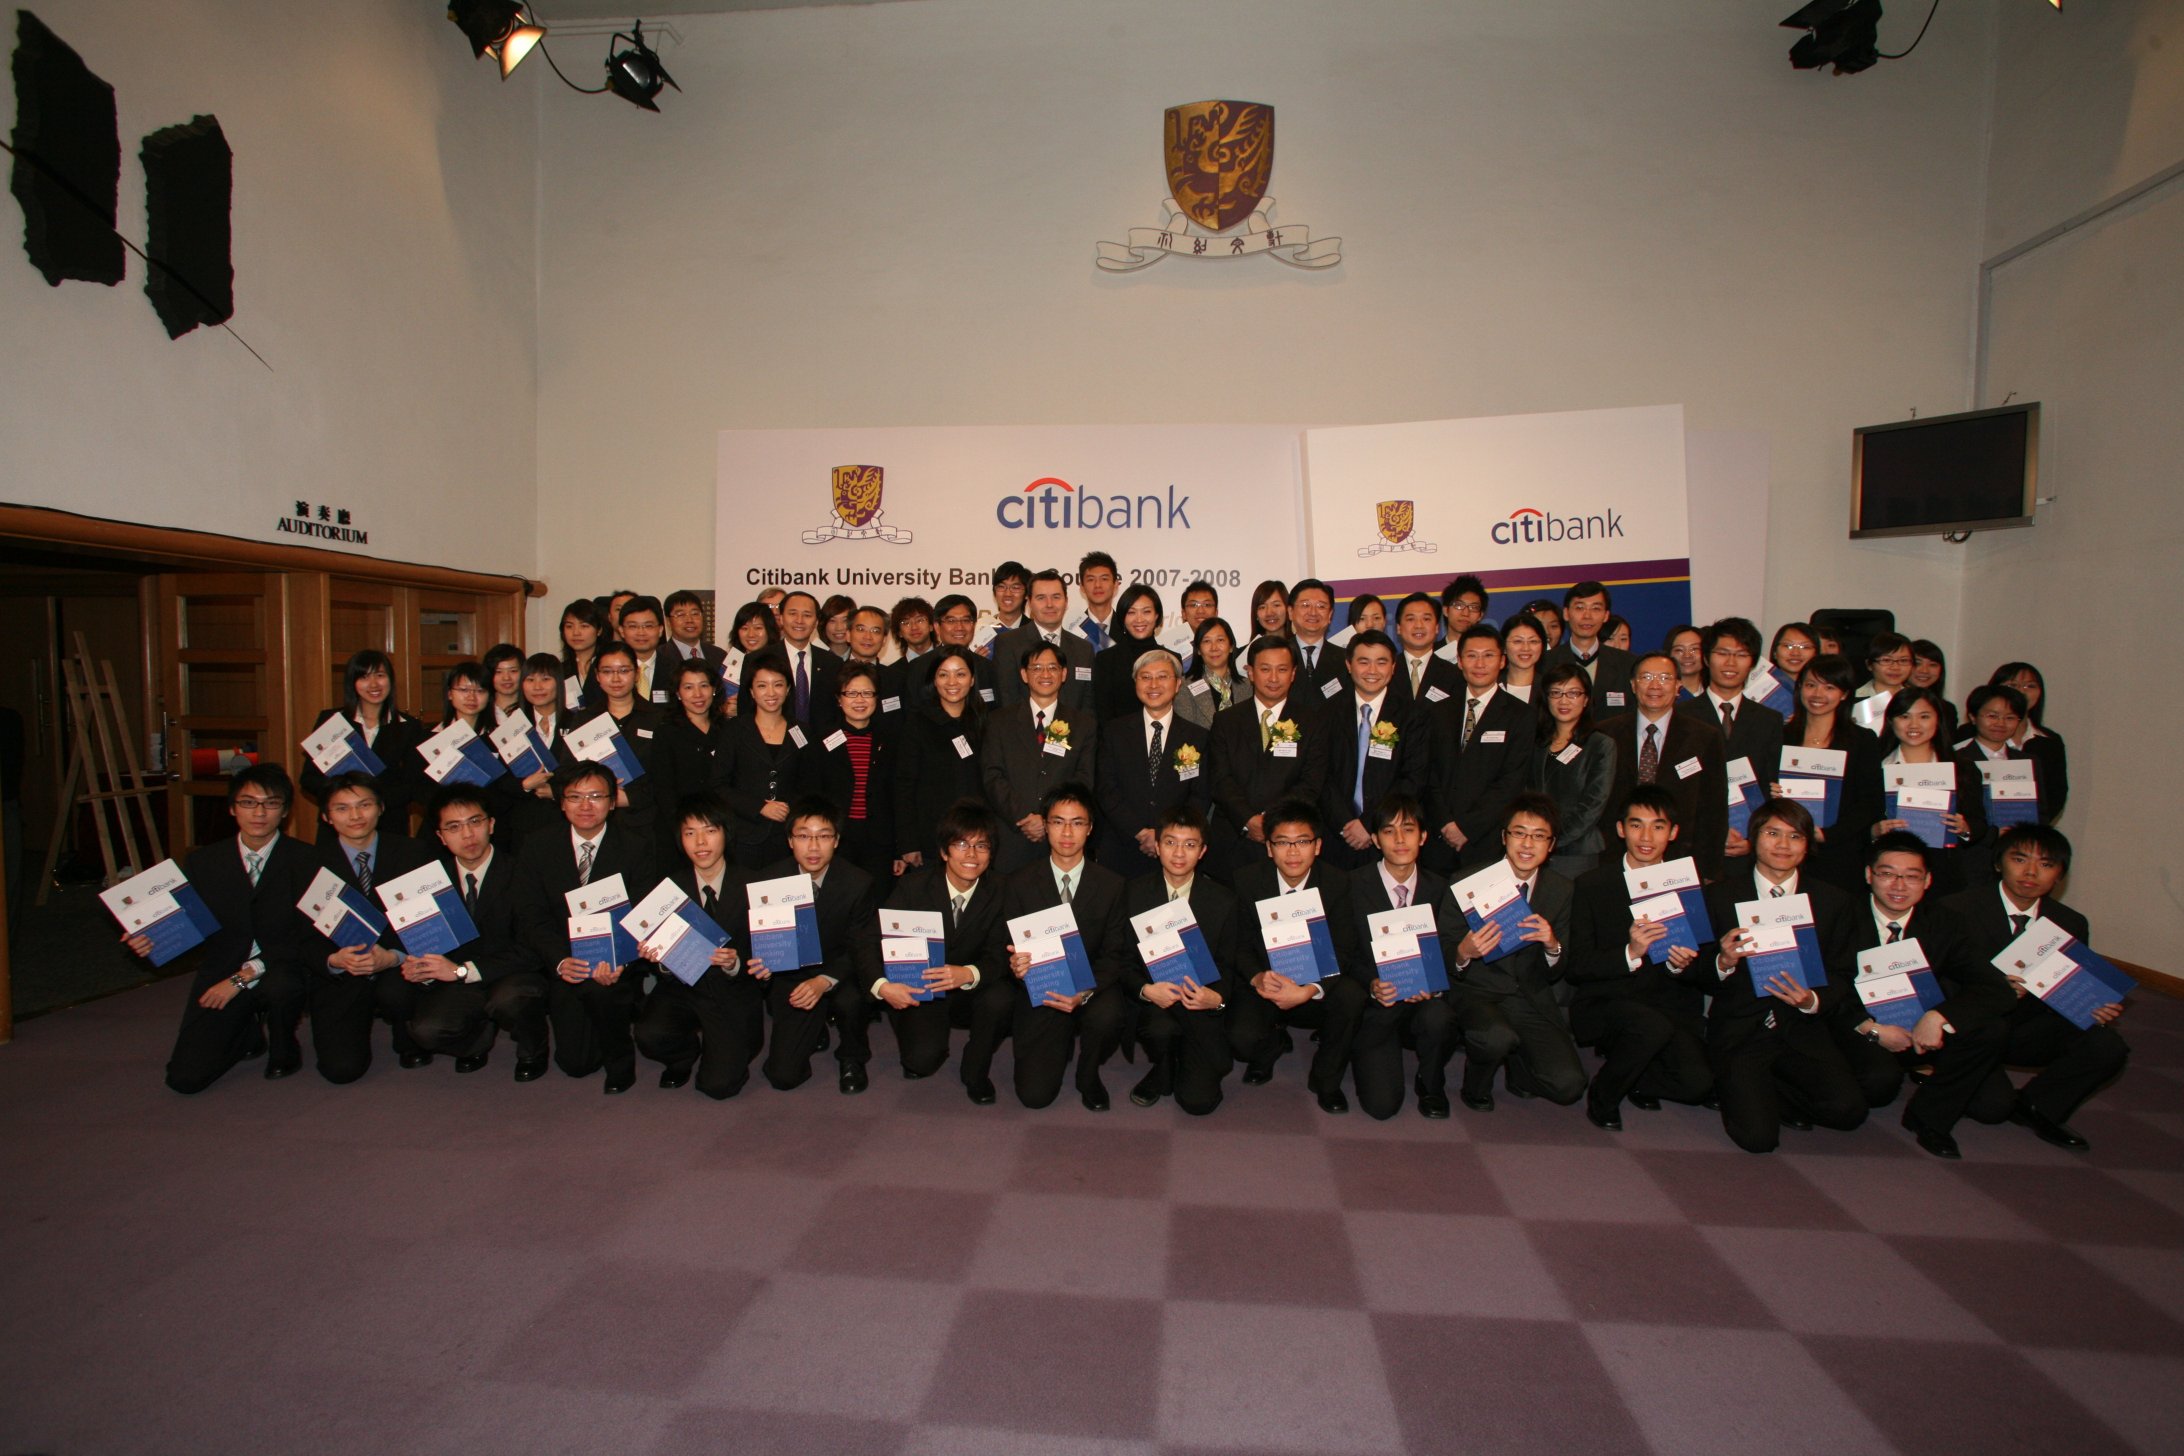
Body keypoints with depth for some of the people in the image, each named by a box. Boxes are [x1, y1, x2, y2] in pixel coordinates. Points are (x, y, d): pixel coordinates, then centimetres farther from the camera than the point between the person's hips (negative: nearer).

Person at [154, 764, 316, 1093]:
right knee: (186, 1078, -11)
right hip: (220, 974, 3)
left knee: (281, 984, -38)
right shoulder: (203, 862, 6)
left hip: (280, 970, -3)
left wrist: (243, 977, -17)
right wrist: (152, 941, -15)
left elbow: (308, 937, -11)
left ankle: (283, 1049, -3)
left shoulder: (305, 860, -6)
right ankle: (250, 1033, 23)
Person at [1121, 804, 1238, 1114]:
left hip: (1201, 1006, 0)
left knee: (1199, 1100, -13)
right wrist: (1146, 990, -21)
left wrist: (1216, 997, -19)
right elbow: (1124, 961, 0)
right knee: (1161, 1029, -35)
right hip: (1152, 1001, 0)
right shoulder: (1135, 892, -2)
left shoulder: (1223, 902, -1)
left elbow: (1228, 968, 4)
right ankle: (1161, 1073, 1)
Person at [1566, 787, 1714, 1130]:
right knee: (1653, 1026, -34)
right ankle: (1602, 1096, -5)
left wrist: (1683, 964, -14)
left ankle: (1630, 1074, 12)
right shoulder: (1591, 885, -1)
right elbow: (1577, 967, -6)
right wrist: (1630, 954, -23)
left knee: (1699, 1083, -23)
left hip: (1671, 1005, 3)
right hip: (1604, 1005, -3)